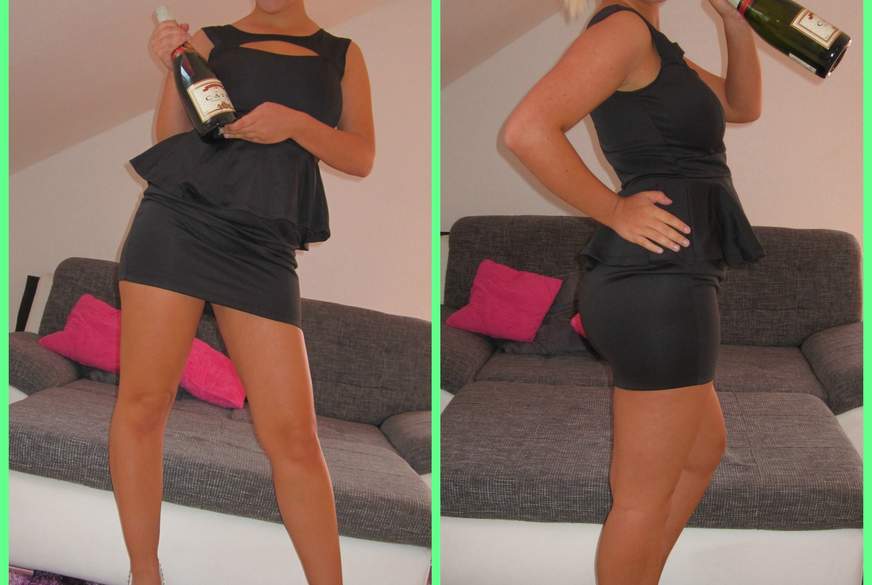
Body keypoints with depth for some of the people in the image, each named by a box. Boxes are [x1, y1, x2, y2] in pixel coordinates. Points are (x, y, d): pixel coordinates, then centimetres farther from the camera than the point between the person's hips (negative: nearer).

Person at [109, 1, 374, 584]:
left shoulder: (342, 54, 17)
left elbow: (362, 157, 7)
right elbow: (169, 140, 10)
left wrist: (295, 123, -9)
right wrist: (173, 68, -4)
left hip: (263, 247, 0)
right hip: (177, 217, 0)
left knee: (293, 435, -6)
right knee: (143, 403, -3)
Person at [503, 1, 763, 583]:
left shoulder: (652, 48, 19)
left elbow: (743, 106, 26)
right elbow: (527, 130, -25)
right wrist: (617, 213, -17)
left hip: (655, 285, 11)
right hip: (660, 286, -11)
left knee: (705, 450, 27)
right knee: (645, 495, 1)